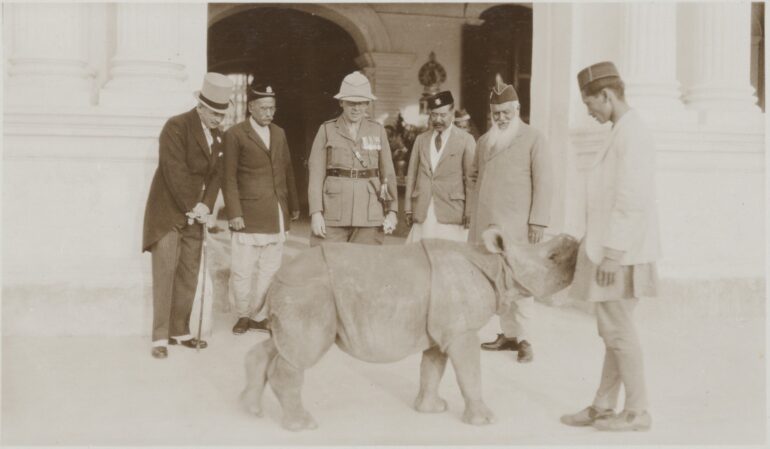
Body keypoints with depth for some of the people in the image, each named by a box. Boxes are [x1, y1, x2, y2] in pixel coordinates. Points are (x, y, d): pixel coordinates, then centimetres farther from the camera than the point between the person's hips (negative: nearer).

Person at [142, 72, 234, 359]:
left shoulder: (217, 135, 10)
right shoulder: (176, 126, -12)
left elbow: (215, 175, 7)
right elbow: (175, 173, -17)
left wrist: (205, 206, -8)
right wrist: (192, 208, -15)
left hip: (193, 214, 6)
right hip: (168, 212, -6)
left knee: (189, 275, 7)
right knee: (165, 273, -7)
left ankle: (180, 331, 17)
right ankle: (160, 337, -1)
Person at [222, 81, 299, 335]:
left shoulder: (279, 133, 14)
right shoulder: (235, 135, -3)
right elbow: (229, 178, -5)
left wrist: (293, 205, 15)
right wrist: (234, 213, -11)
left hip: (277, 217, 5)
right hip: (249, 216, -5)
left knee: (271, 270, 7)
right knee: (242, 271, 0)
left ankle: (258, 316, 19)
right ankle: (243, 315, 18)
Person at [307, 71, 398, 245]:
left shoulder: (378, 131, 11)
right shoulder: (327, 130, 6)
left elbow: (388, 173, 11)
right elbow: (316, 173, 2)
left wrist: (392, 211, 5)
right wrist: (316, 213, -6)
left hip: (370, 215, 1)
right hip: (333, 216, -1)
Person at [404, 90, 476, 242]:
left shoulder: (466, 140, 3)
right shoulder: (421, 139, 14)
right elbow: (412, 174, 13)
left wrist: (470, 213, -5)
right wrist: (408, 208, 8)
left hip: (451, 214, -3)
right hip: (422, 213, 3)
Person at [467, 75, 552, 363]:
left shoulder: (533, 139, 0)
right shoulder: (484, 141, 17)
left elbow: (543, 182, -4)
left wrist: (538, 221, -12)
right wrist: (474, 217, 14)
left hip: (516, 224, -5)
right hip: (486, 223, 5)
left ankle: (523, 338, 2)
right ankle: (508, 334, 16)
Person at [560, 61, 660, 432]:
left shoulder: (632, 134, -14)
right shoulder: (623, 134, 17)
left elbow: (631, 201, -21)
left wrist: (612, 254, -22)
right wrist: (571, 236, 18)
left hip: (621, 252, -10)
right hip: (611, 249, 10)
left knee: (618, 332, -2)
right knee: (613, 331, 13)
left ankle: (637, 411, 9)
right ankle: (603, 406, 20)